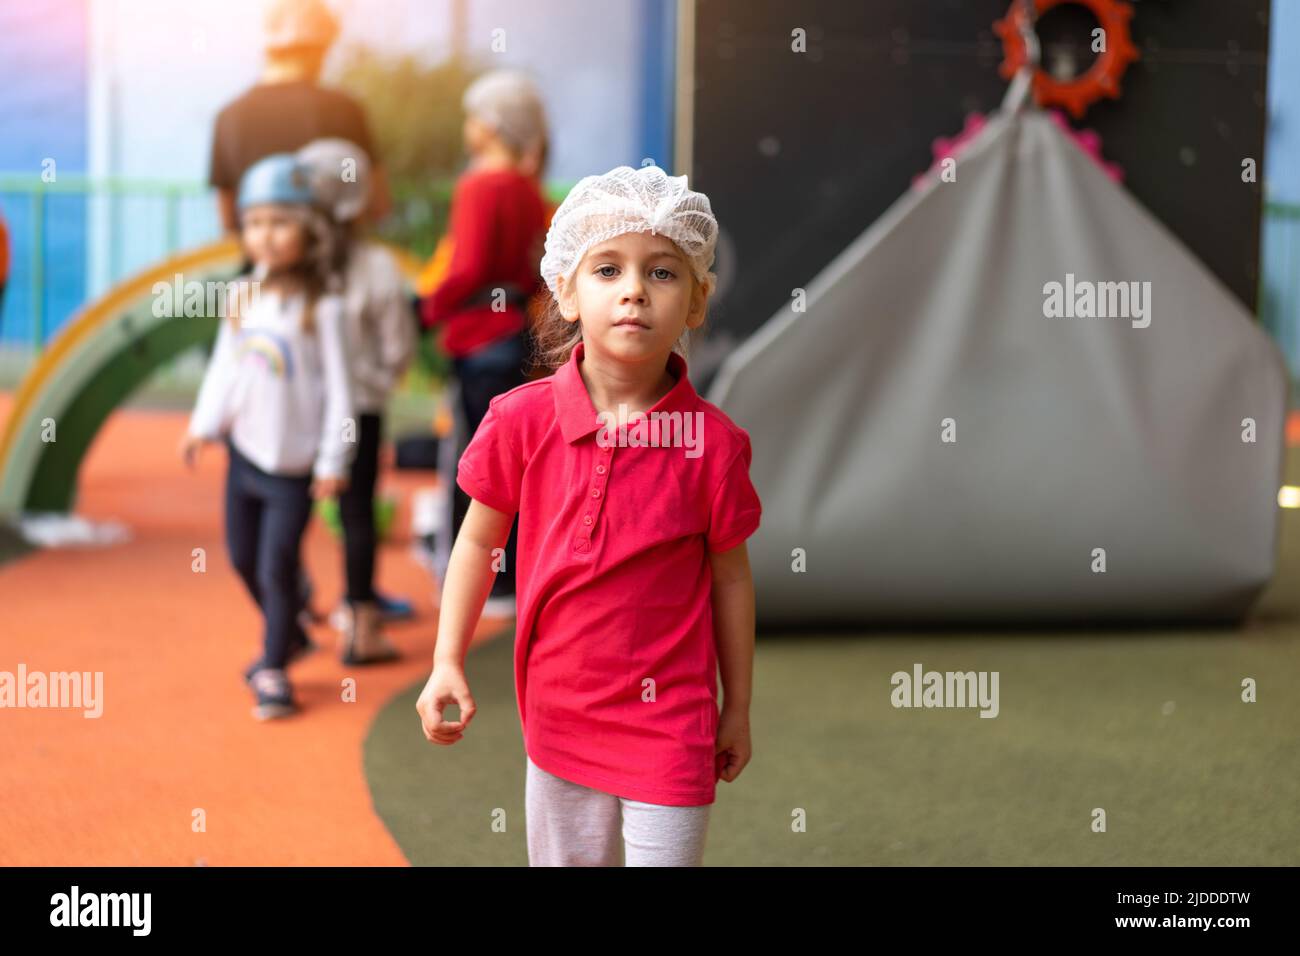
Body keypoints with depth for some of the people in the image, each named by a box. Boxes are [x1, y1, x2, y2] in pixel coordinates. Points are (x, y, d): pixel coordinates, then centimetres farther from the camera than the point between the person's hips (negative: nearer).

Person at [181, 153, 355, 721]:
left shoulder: (321, 307, -14)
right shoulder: (245, 299, 3)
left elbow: (338, 387, -12)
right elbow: (223, 366, 11)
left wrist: (333, 461, -12)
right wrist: (203, 424, 3)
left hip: (294, 461, -6)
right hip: (245, 451, 6)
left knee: (277, 566, -4)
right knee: (243, 556, 15)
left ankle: (274, 670, 11)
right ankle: (287, 634, 38)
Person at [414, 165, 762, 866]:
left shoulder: (712, 442, -12)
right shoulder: (523, 420, -9)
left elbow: (730, 577, -1)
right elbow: (478, 540, 4)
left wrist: (738, 708, 6)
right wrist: (447, 664, 1)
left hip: (669, 726, -2)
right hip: (558, 715, 2)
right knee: (565, 859, 18)